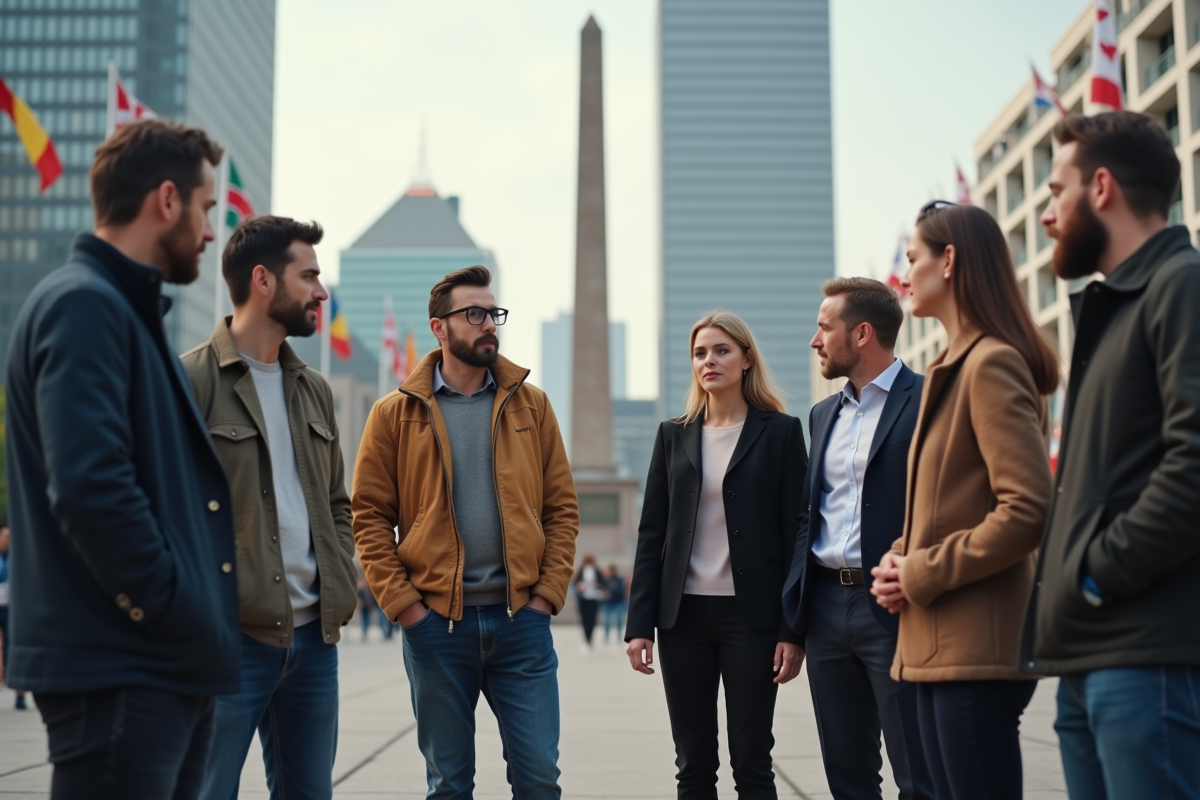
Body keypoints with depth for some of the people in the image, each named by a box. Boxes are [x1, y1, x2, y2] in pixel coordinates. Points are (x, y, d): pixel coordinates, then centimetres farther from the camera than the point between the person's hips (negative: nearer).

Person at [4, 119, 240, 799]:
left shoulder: (132, 310, 19)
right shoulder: (84, 305, -13)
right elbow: (90, 487, -25)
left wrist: (198, 622, 12)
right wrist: (179, 613, -16)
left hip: (170, 668, 10)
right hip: (118, 672, -10)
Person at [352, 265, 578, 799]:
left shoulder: (530, 404, 8)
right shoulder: (396, 414, 3)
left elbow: (562, 505, 7)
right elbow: (369, 516, 0)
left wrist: (548, 591, -2)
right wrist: (402, 603, -8)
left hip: (521, 618, 1)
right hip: (435, 621, -1)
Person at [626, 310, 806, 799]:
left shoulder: (781, 432, 1)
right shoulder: (674, 435, 10)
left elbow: (796, 534, -2)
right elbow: (651, 533, 8)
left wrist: (793, 630, -8)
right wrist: (639, 624, 0)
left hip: (751, 616, -3)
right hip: (683, 615, 3)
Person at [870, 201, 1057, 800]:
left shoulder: (992, 362, -11)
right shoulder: (953, 367, 18)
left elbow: (1028, 510, -20)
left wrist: (922, 574, -14)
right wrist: (900, 556, 6)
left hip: (978, 646, -10)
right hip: (938, 645, 10)